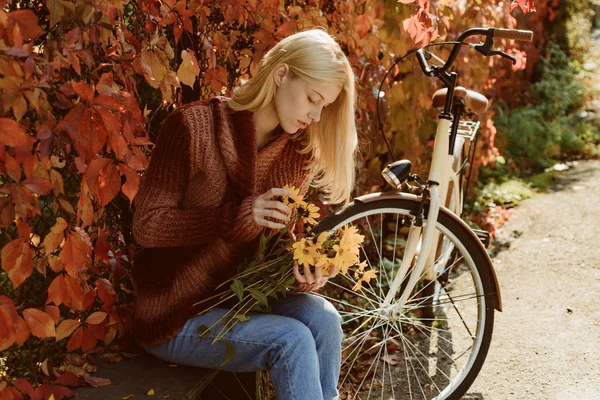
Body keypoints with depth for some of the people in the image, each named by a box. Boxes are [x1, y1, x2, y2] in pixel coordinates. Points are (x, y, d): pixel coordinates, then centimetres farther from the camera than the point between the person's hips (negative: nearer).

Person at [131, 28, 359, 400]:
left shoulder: (299, 151, 1)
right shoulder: (195, 126, -16)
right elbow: (147, 225, -16)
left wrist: (302, 272, -17)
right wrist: (240, 216, -26)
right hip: (177, 314, -5)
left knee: (322, 319, -23)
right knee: (292, 340, -25)